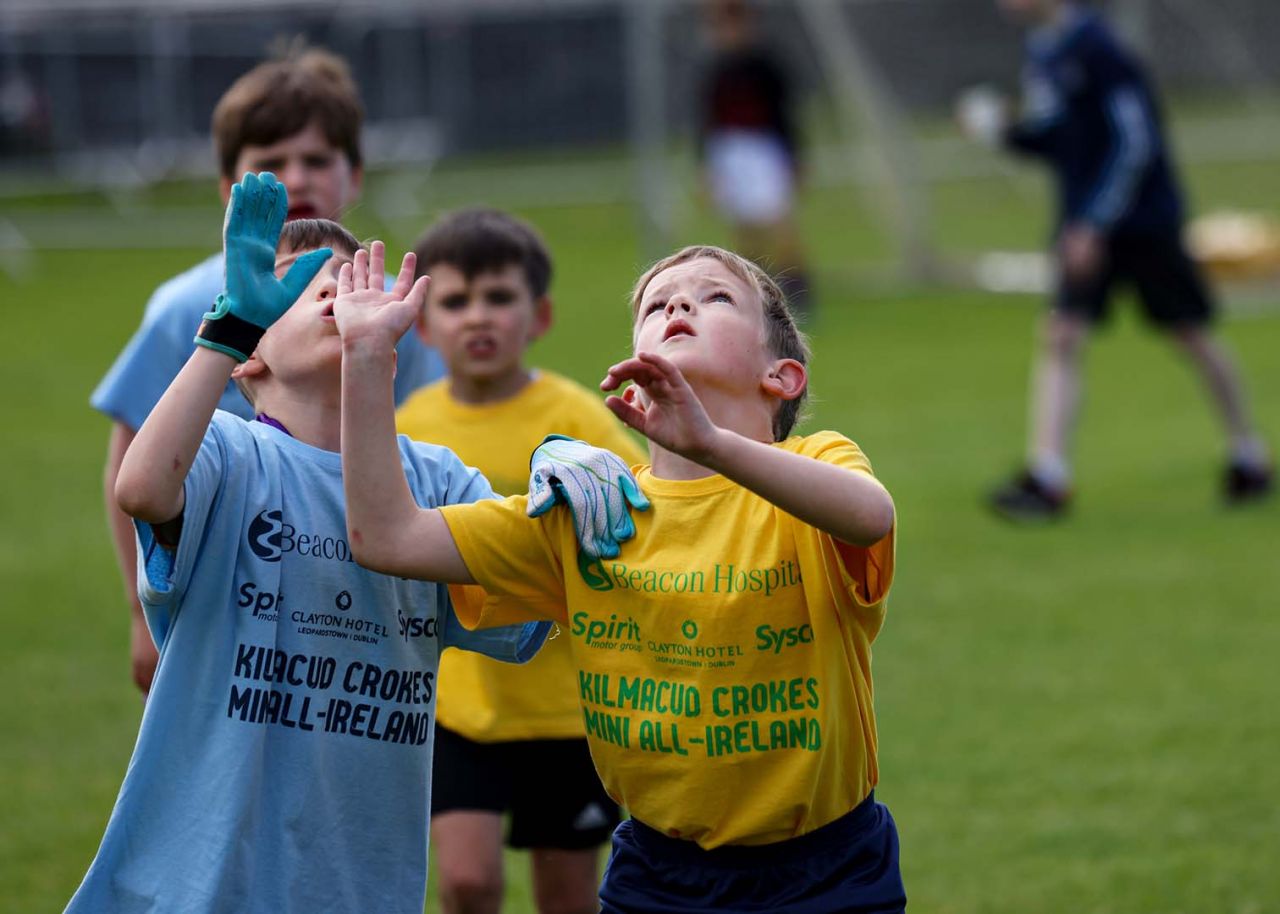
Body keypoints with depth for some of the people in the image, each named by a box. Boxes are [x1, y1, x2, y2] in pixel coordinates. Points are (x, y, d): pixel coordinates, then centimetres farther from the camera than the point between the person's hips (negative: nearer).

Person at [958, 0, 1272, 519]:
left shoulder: (1096, 48, -19)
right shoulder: (1040, 52, 6)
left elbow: (1135, 144, -21)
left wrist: (1094, 224, -23)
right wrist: (1006, 132, -3)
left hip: (1142, 219, -7)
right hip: (1083, 223, 7)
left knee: (1191, 337, 6)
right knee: (1060, 340, -9)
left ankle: (1249, 458, 23)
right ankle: (1046, 478, -15)